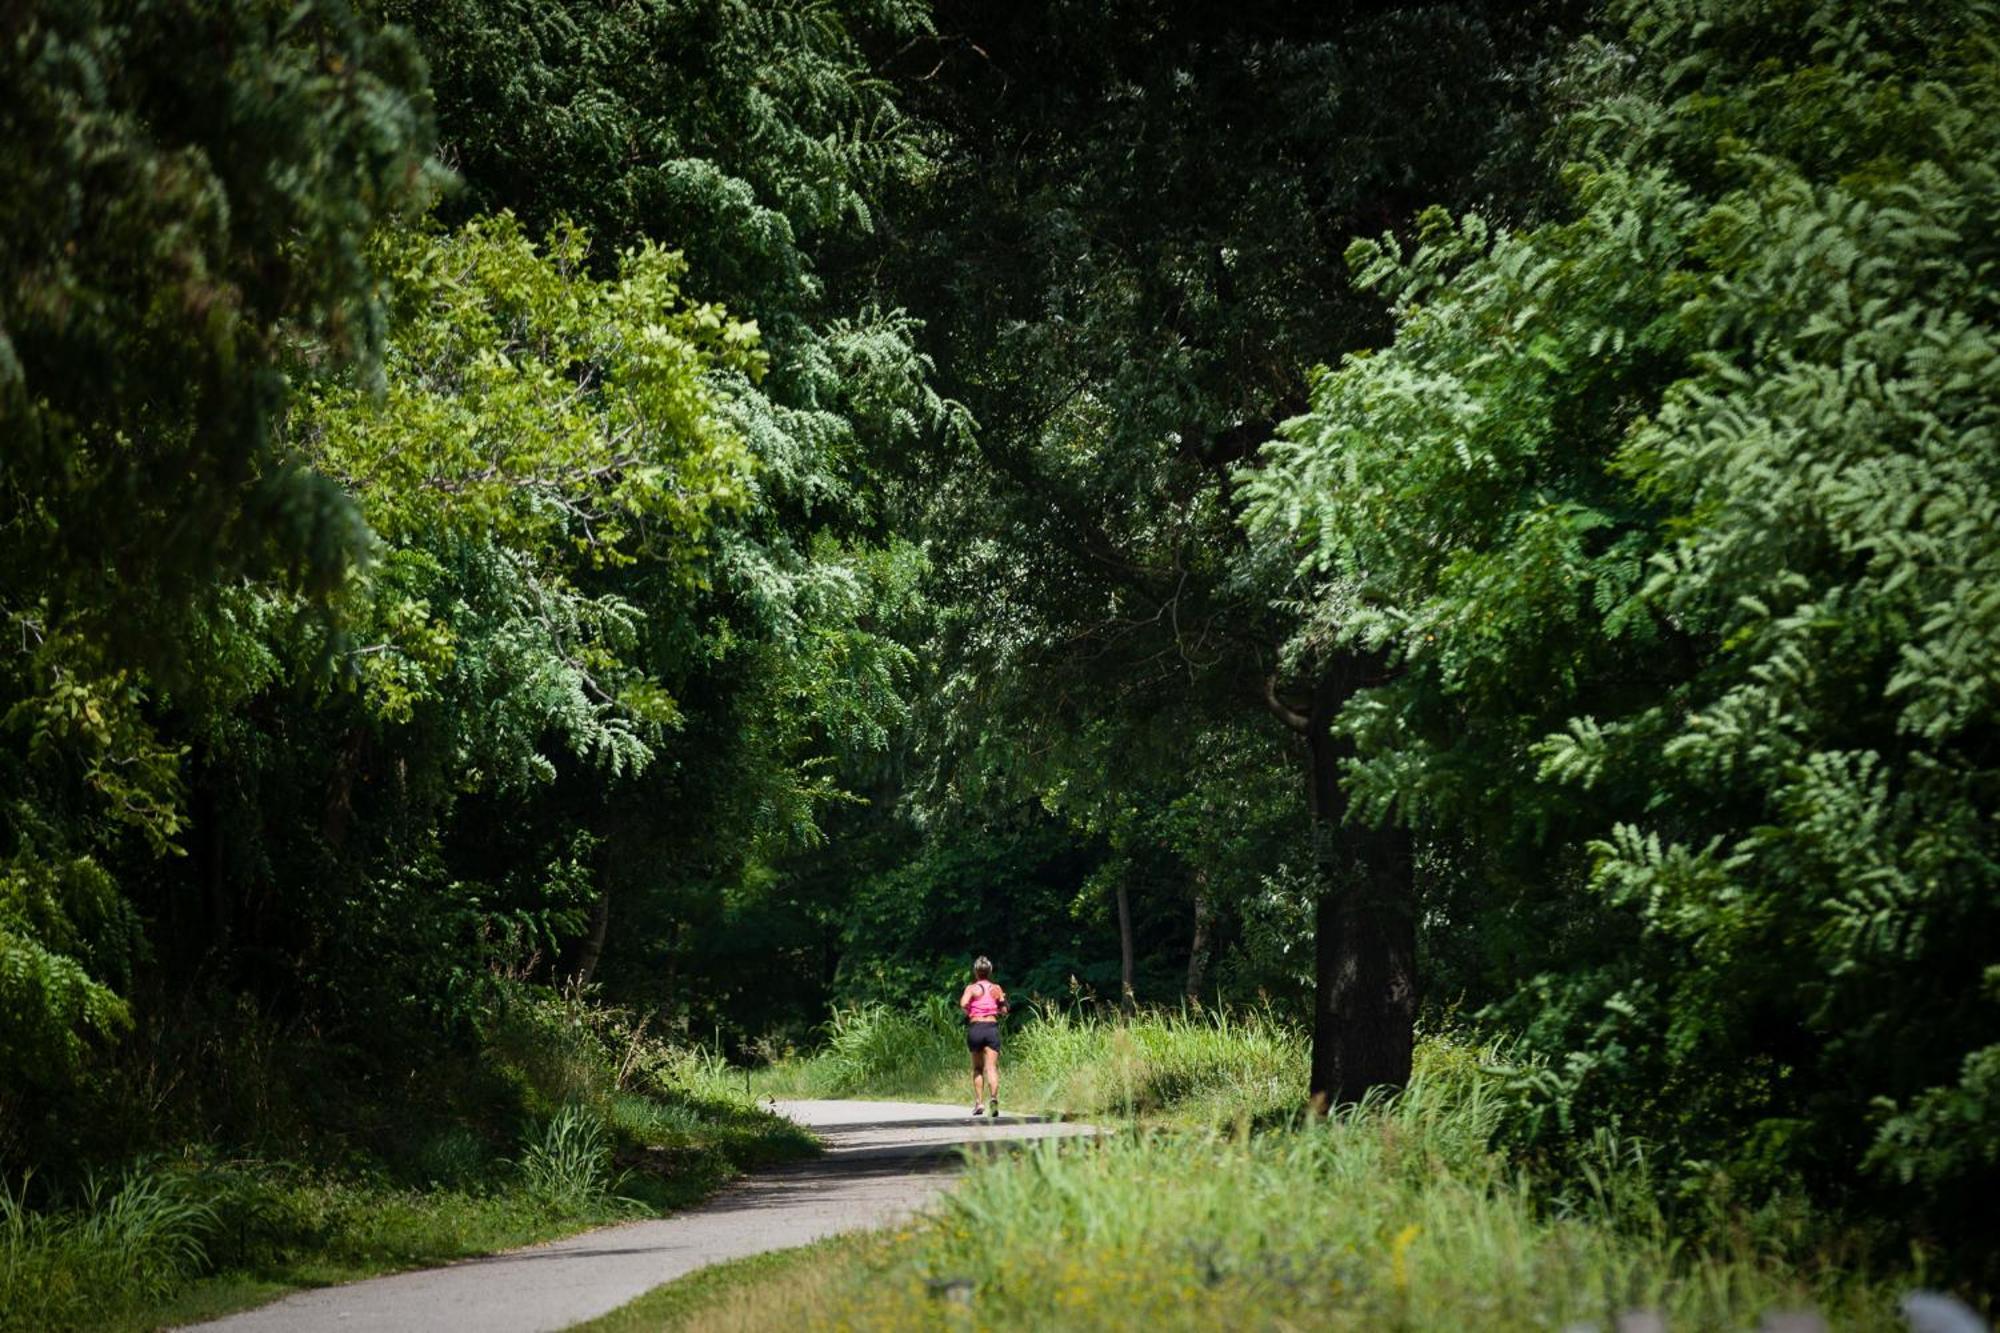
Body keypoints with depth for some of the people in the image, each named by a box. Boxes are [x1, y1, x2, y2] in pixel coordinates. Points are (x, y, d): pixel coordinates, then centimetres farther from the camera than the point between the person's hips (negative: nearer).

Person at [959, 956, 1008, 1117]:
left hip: (975, 1027, -1)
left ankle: (978, 1102, 11)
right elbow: (1004, 1010, 7)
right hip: (992, 1027, 1)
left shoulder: (972, 988, -1)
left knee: (977, 1067, 14)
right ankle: (993, 1096, -30)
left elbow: (963, 1004, -18)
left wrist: (968, 1013, 1)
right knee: (992, 1067, -6)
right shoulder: (996, 989, 7)